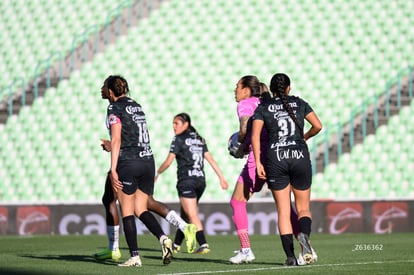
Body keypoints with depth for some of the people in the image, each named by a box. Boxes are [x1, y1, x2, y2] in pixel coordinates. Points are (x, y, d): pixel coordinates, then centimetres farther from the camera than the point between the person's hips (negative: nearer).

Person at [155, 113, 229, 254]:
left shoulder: (179, 139, -4)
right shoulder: (199, 139, 15)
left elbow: (168, 162, -5)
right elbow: (210, 159, 10)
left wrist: (157, 173, 9)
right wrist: (221, 177, 9)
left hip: (186, 181, -7)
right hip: (200, 180, 7)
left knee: (192, 216, -8)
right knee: (185, 215, 15)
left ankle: (203, 245, -19)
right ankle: (176, 245, 22)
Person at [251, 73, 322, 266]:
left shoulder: (263, 108, 6)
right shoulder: (299, 103, 9)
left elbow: (255, 135, -5)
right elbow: (317, 126, 2)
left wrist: (258, 163, -5)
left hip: (275, 160, 0)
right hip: (299, 156, 0)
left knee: (283, 211, 5)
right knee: (303, 208, 9)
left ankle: (290, 255, -6)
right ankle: (303, 235, -24)